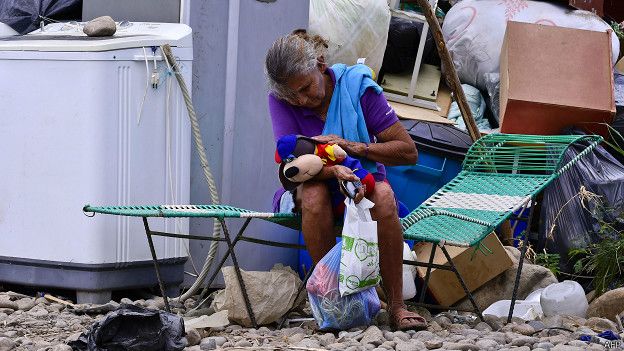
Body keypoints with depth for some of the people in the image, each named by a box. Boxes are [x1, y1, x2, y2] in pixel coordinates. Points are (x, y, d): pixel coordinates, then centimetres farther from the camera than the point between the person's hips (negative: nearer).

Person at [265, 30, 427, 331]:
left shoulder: (357, 86, -14)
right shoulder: (280, 100, -11)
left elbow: (408, 152, -14)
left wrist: (350, 146, -26)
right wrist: (335, 171, -42)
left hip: (363, 185, 0)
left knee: (383, 194, -34)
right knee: (314, 193, -35)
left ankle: (396, 305, -30)